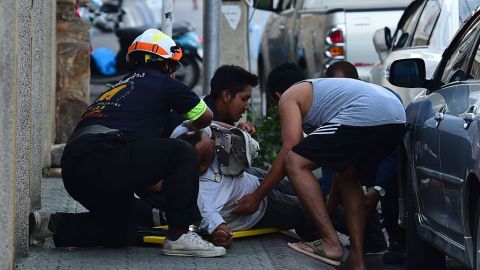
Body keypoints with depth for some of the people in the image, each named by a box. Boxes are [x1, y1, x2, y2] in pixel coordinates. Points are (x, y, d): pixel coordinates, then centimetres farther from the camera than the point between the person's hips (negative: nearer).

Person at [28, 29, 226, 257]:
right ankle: (179, 236, -6)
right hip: (100, 159, -9)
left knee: (124, 232, 25)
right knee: (183, 154, -5)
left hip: (72, 168, 9)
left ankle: (50, 224, 13)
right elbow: (205, 117, 21)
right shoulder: (164, 82, 7)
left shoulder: (122, 85, 31)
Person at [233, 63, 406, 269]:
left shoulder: (288, 97, 16)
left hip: (363, 117, -9)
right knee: (349, 180, 28)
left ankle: (331, 243, -9)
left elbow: (290, 150, 2)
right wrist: (329, 207, 50)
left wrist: (257, 196, 9)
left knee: (294, 163, -1)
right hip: (397, 119, 9)